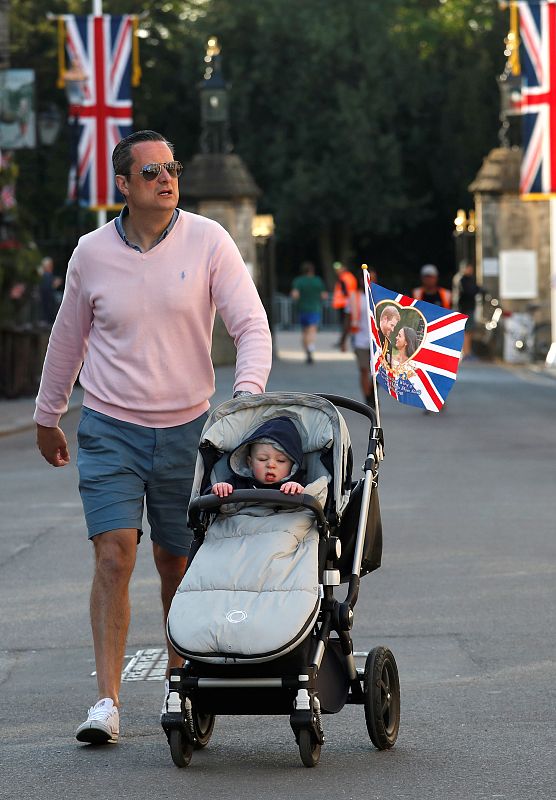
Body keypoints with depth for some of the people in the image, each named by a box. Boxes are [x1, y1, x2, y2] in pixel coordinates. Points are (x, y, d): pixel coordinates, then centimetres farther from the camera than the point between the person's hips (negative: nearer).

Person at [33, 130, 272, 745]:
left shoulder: (208, 242, -5)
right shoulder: (92, 253, -1)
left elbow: (252, 325, -7)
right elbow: (67, 337, 13)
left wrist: (247, 392, -24)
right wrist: (47, 416, 20)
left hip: (185, 429, 1)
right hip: (109, 431, 0)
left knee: (177, 562, 9)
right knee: (114, 556, -13)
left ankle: (178, 677, 30)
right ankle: (107, 701, -14)